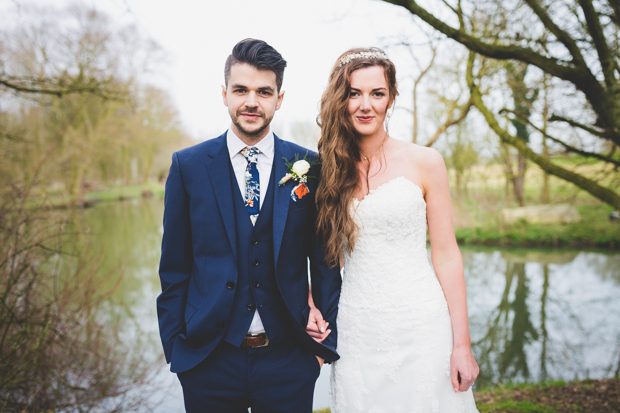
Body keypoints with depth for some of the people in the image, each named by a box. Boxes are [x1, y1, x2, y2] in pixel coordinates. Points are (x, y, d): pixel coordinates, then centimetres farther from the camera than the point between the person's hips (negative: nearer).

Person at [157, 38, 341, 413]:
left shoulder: (310, 167, -2)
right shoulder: (188, 166, -2)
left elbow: (325, 260, 4)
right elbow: (174, 267, 1)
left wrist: (325, 341, 1)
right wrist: (174, 345, -1)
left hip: (289, 359, 0)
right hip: (208, 359, 0)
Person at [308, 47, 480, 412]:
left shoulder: (425, 163, -3)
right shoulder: (328, 169, 4)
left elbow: (446, 255, -3)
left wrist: (462, 345, -6)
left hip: (422, 324, -2)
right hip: (356, 331, 2)